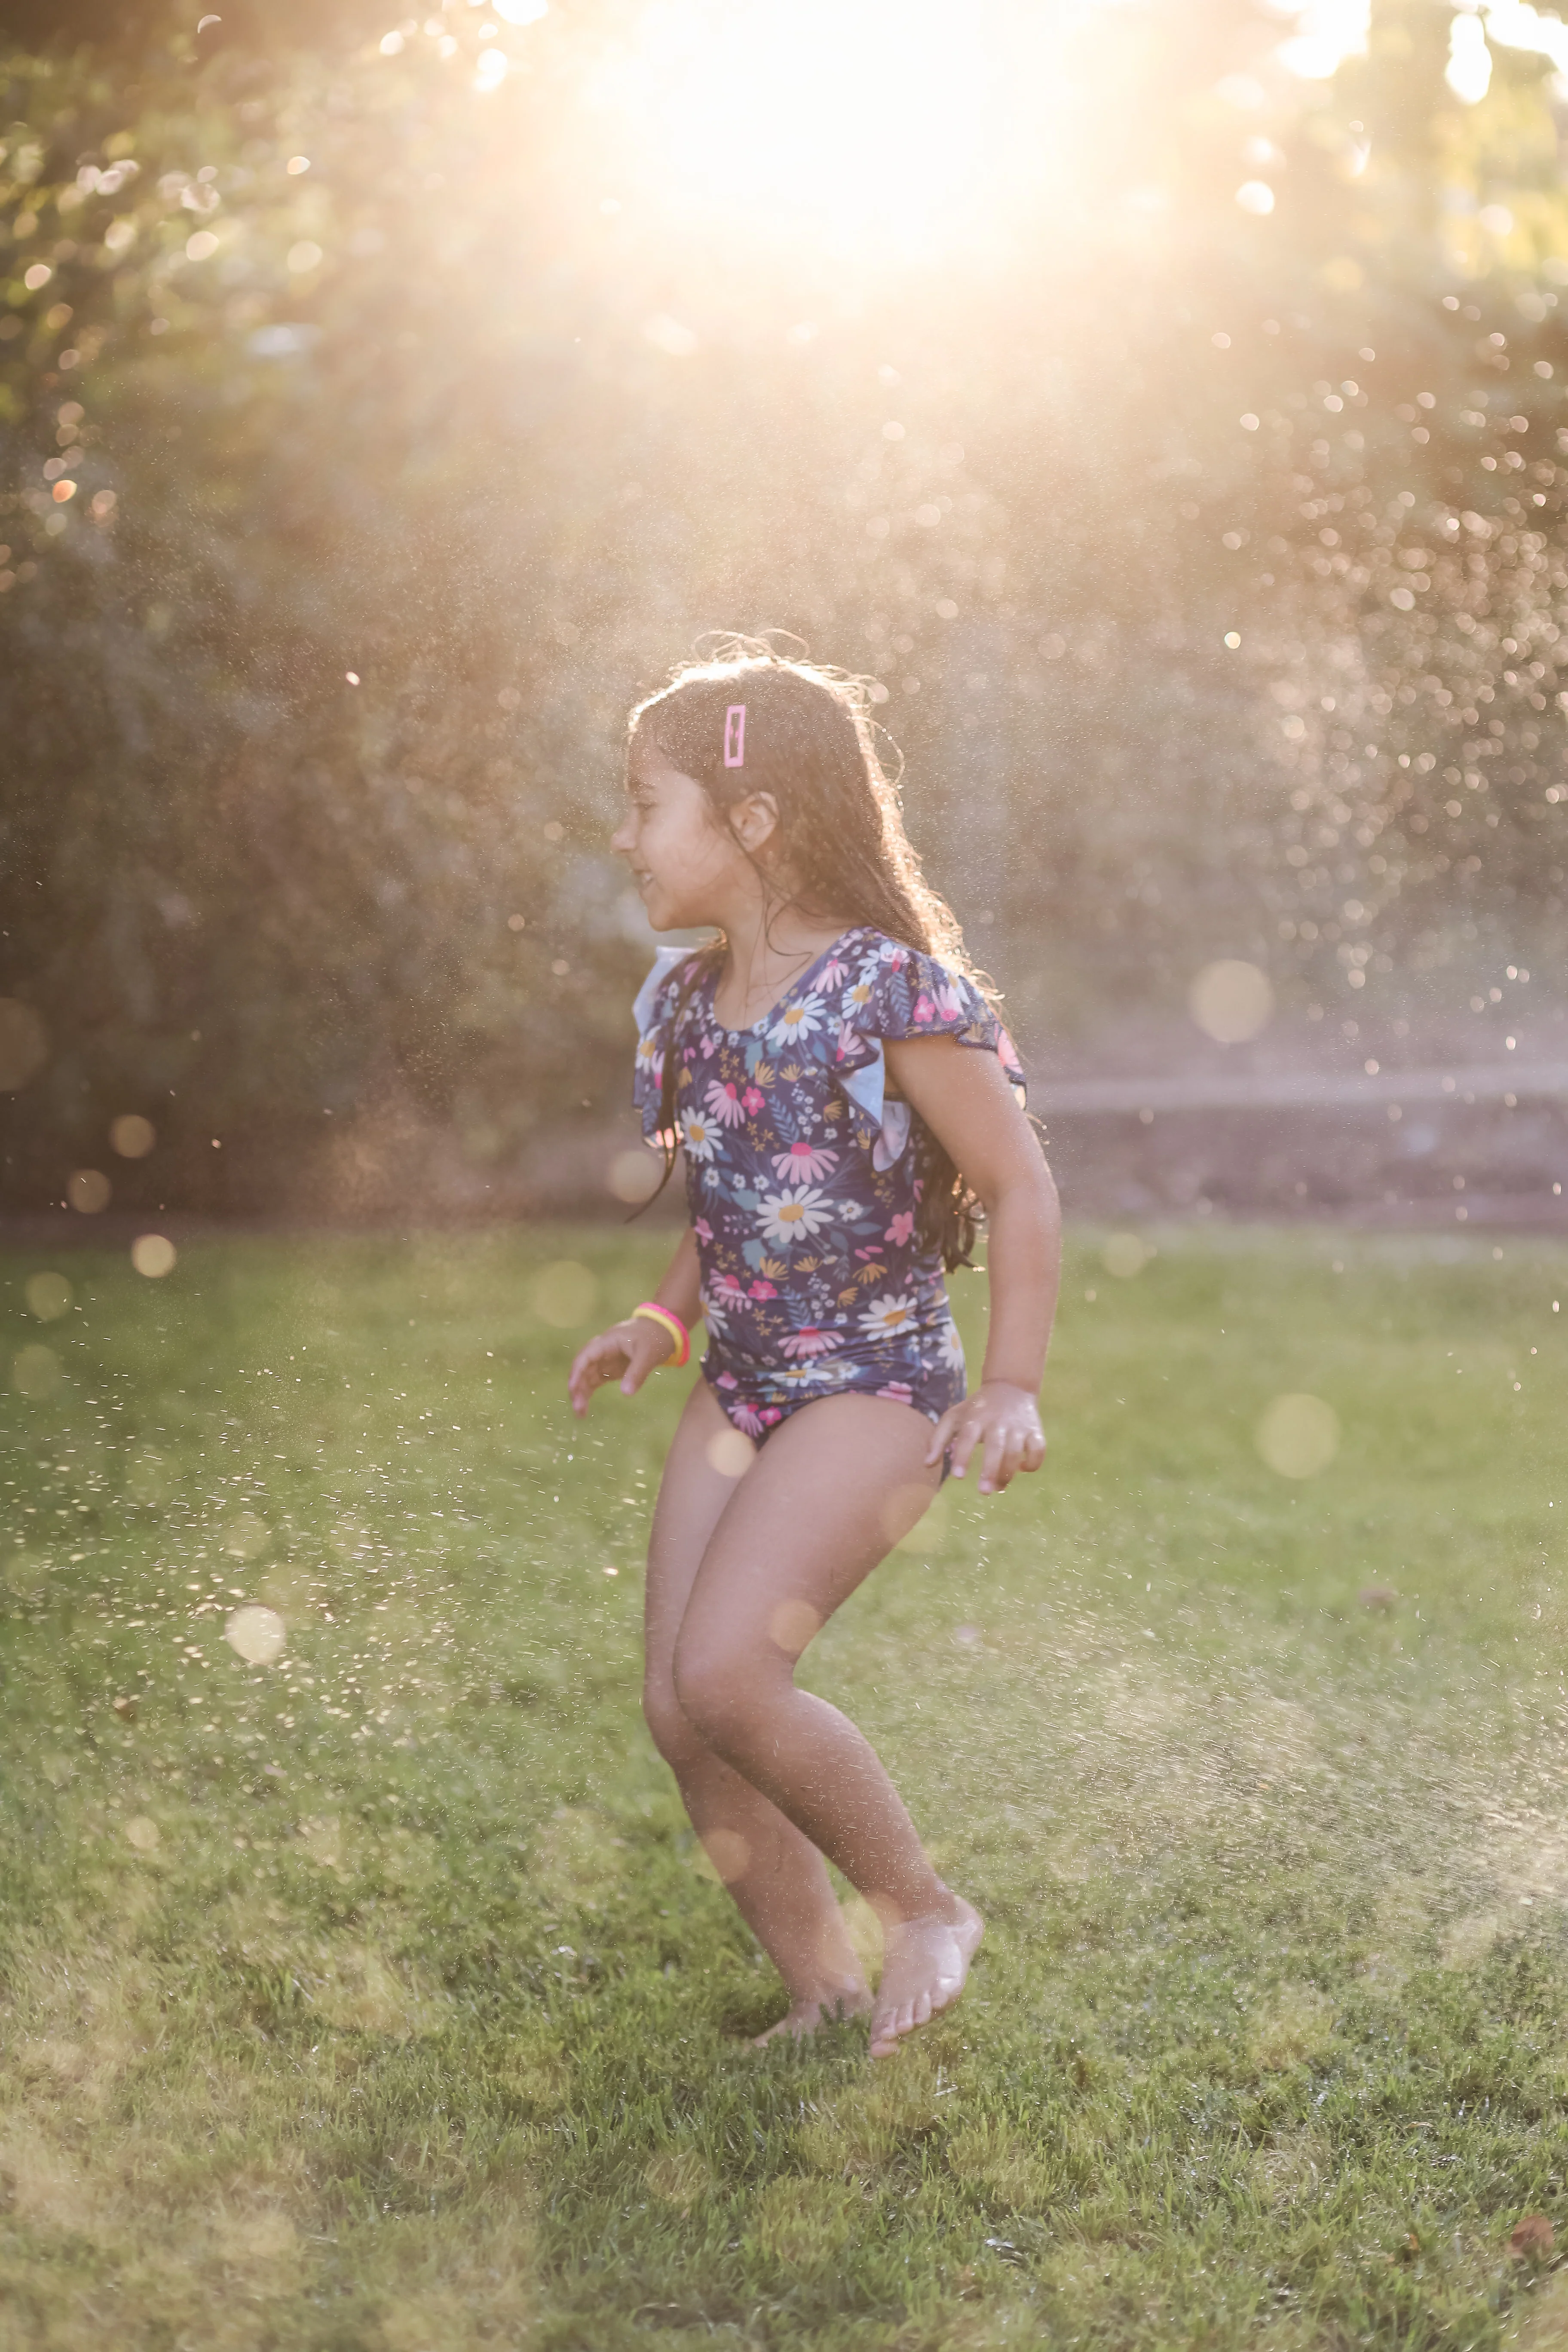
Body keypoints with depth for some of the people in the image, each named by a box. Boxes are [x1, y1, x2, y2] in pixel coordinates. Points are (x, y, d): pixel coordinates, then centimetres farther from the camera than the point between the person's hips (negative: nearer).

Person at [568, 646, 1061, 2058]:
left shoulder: (890, 988, -15)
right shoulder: (691, 999, 8)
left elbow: (1019, 1187, -10)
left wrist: (1013, 1385, -14)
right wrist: (662, 1322, 8)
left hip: (875, 1384, -8)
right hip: (741, 1388, 8)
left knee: (725, 1674, -19)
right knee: (677, 1712, 2)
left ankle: (929, 1914, 3)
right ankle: (826, 1997, 17)